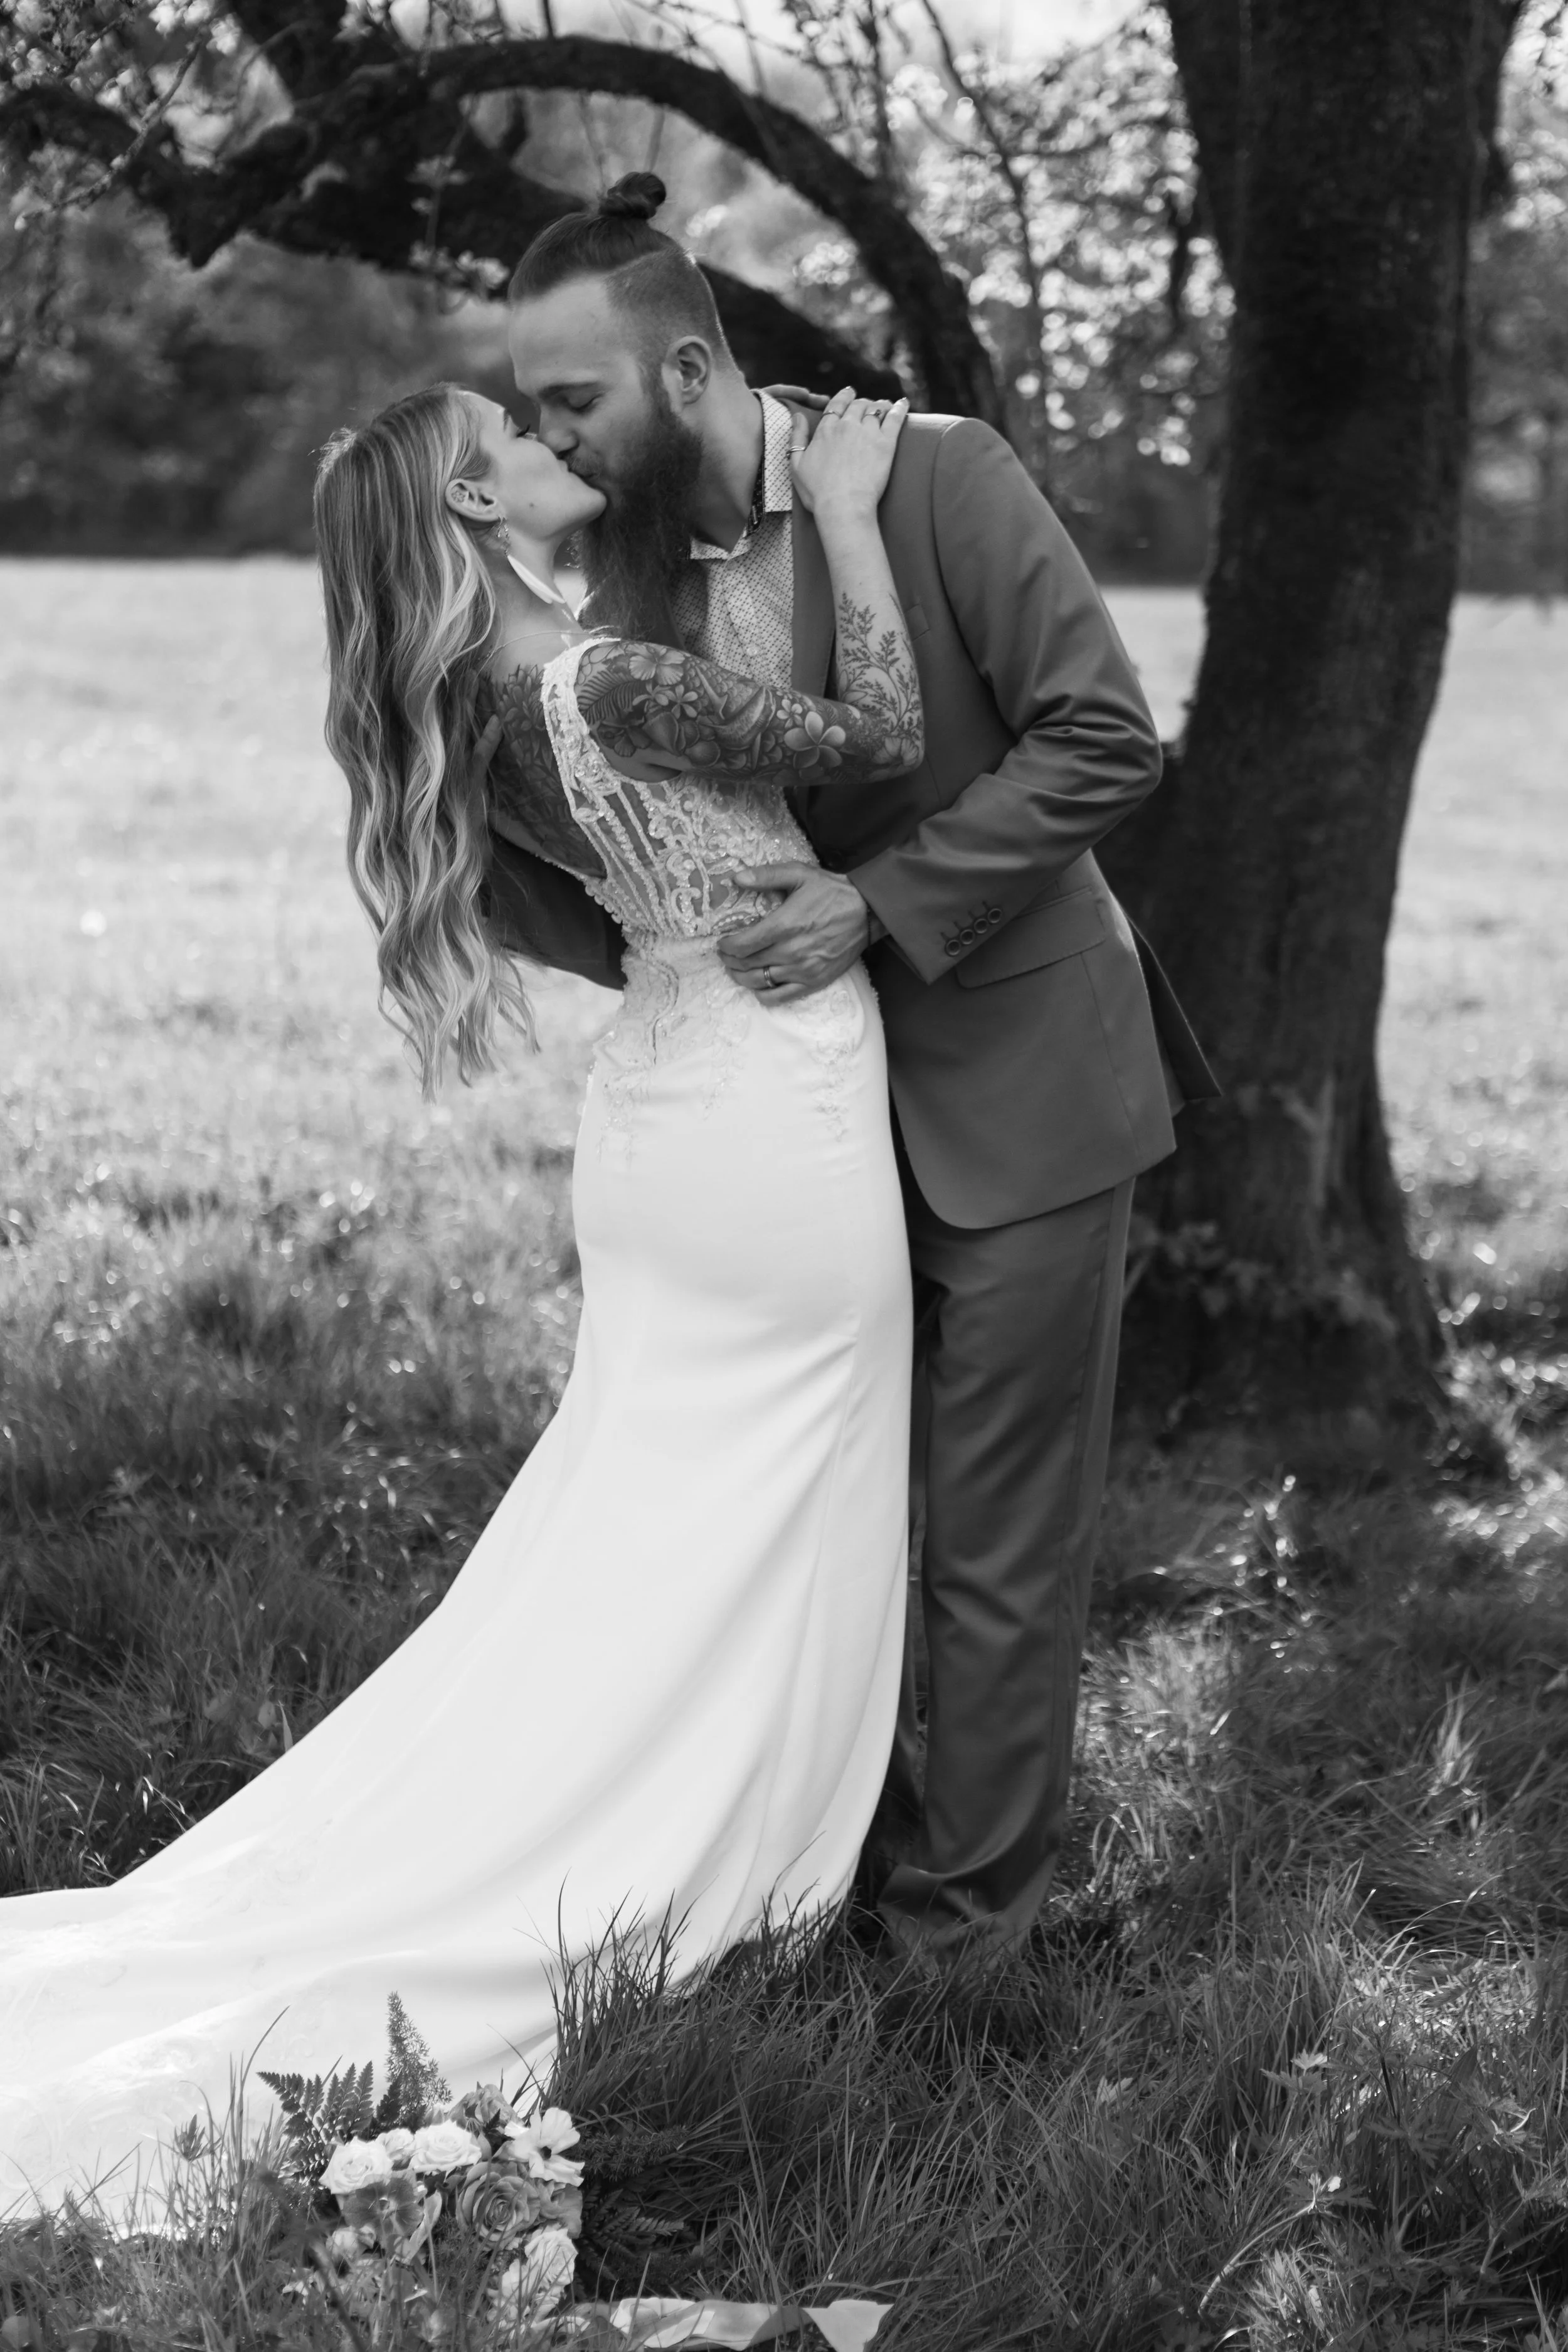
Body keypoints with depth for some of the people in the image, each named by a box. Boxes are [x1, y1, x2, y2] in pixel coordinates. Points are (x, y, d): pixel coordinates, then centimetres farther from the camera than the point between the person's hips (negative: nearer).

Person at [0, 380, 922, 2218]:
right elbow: (877, 735, -23)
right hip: (775, 1148, -8)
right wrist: (843, 513, -12)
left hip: (661, 1131, 8)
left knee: (638, 1555, 16)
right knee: (757, 1560, 5)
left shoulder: (515, 716, 5)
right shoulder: (608, 688, -22)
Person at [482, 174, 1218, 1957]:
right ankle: (842, 1831, 33)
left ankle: (968, 1902, 19)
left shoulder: (937, 475, -15)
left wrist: (881, 905, -22)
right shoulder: (623, 560, 1)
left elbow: (1103, 743, -18)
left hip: (1014, 1086, -5)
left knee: (995, 1529, 4)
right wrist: (462, 810, -12)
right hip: (819, 1093, 6)